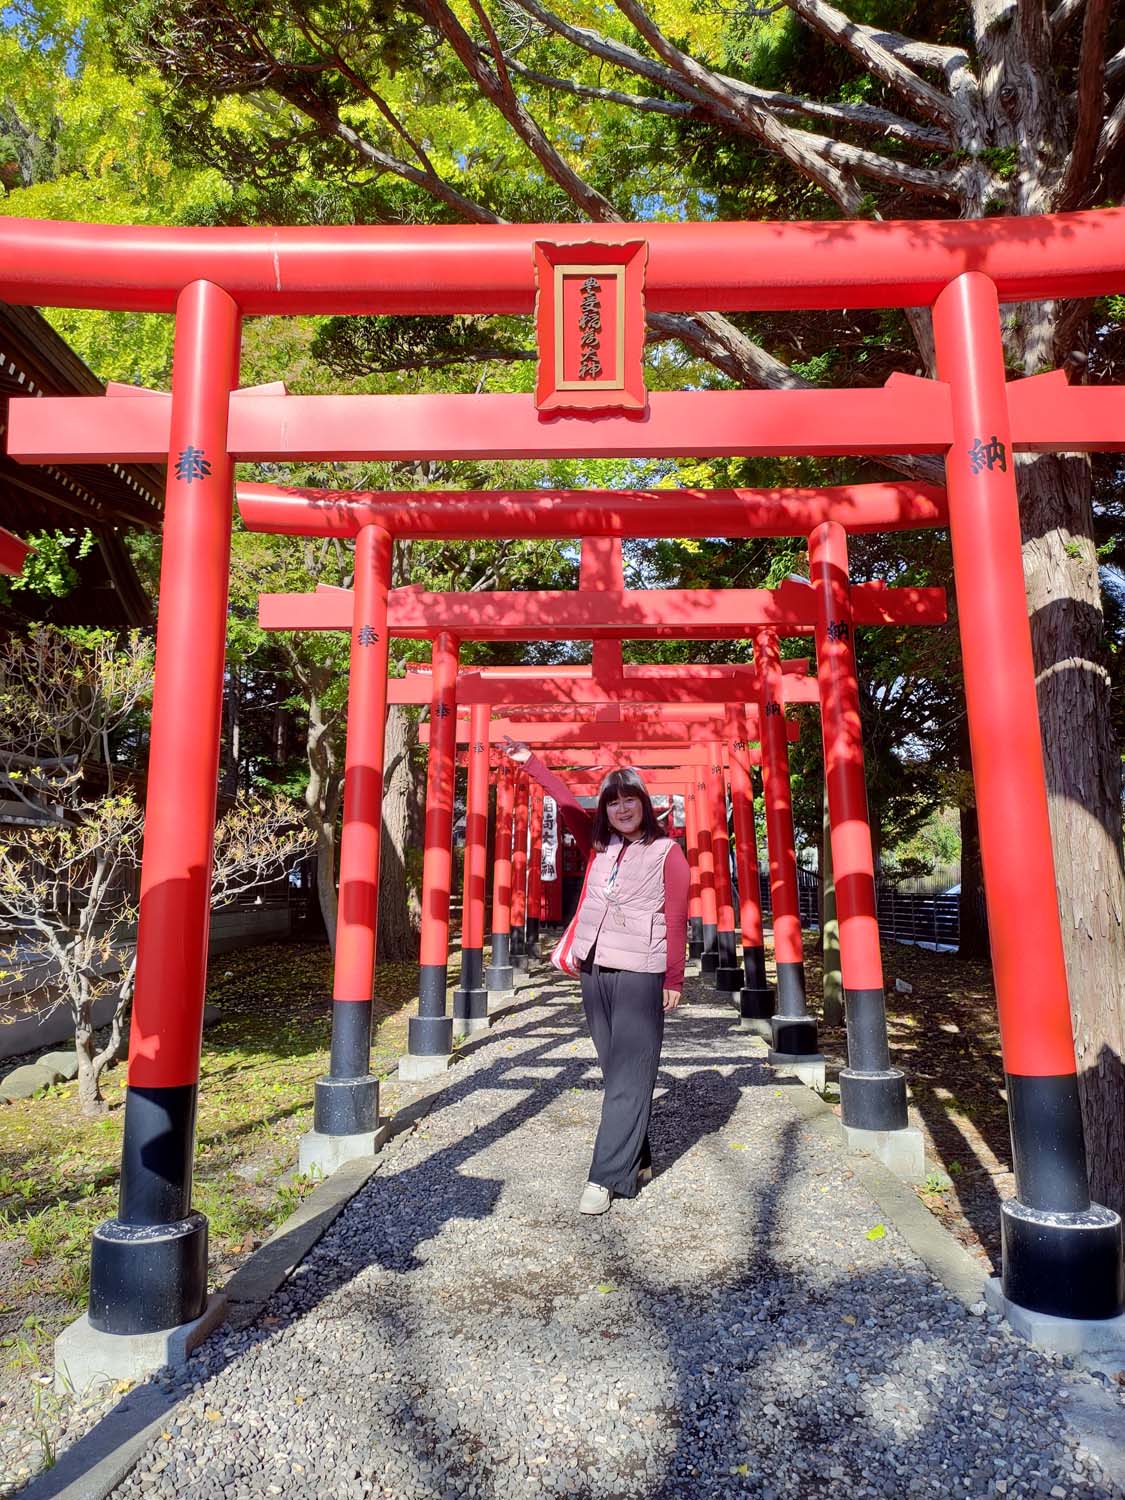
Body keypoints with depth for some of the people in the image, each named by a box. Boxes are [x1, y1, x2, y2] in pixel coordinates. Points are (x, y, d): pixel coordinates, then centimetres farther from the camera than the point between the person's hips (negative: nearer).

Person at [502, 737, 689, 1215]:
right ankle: (637, 1161, 22)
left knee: (629, 1076, -4)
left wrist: (673, 980, -4)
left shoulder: (667, 852, -1)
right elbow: (567, 802, 18)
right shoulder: (599, 846, 12)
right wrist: (529, 762, 19)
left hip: (639, 976, -5)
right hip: (594, 972, 6)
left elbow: (676, 921, -2)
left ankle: (606, 1177, -3)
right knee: (616, 1070, 11)